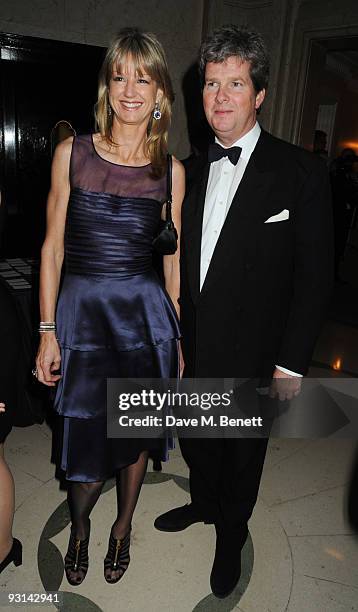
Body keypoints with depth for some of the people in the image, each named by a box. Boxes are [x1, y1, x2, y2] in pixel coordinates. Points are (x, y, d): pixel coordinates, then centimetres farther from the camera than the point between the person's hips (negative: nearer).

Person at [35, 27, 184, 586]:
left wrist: (176, 336, 8)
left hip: (144, 314, 1)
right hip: (81, 310, -1)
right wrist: (48, 332, -4)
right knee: (87, 440, 7)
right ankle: (79, 527, 42)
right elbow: (53, 247, 0)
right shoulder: (71, 153, -1)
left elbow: (172, 260, 7)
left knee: (136, 432, 14)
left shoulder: (170, 170, 2)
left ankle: (123, 526, 44)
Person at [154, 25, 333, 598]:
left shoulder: (300, 171, -12)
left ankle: (231, 535, 46)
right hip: (193, 348, 5)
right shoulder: (193, 170, 4)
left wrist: (291, 362, -13)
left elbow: (314, 275, -12)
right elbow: (183, 261, 8)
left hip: (251, 356, -4)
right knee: (197, 442, 24)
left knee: (243, 454, 18)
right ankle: (203, 503, 54)